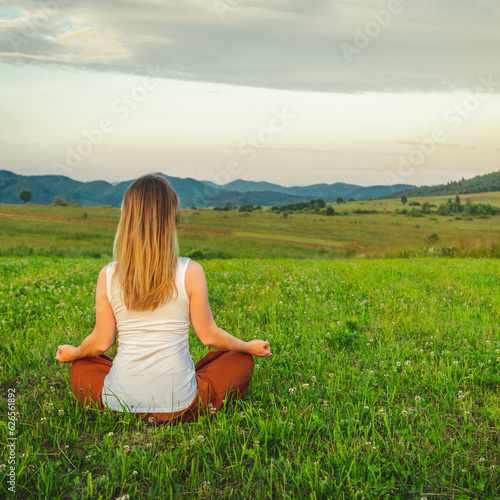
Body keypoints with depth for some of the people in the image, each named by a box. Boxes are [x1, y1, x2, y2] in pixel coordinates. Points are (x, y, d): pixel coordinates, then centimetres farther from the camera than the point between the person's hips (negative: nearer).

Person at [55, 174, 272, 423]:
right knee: (242, 361, 22)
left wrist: (72, 353, 26)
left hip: (119, 402, 2)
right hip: (179, 405, -2)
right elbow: (209, 336, -2)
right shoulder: (190, 272, -11)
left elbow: (100, 342, 3)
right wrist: (250, 347, 17)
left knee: (80, 366, 34)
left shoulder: (108, 275, -5)